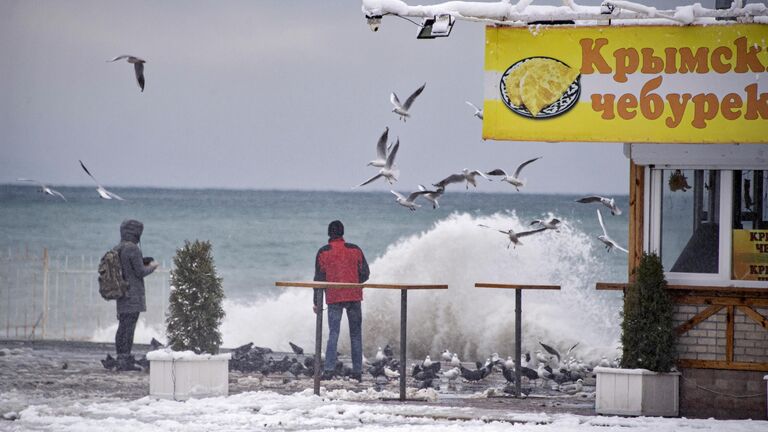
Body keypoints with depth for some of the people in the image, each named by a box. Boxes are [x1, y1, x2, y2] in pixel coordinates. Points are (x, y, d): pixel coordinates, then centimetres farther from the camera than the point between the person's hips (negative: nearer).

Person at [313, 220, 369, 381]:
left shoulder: (323, 252, 0)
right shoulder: (355, 250, 1)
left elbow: (319, 278, 0)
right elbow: (365, 274, 3)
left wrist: (317, 302, 4)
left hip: (333, 298, -1)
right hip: (354, 297, 1)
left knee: (333, 334, 0)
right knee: (355, 334, 8)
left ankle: (329, 370, -13)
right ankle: (357, 372, 7)